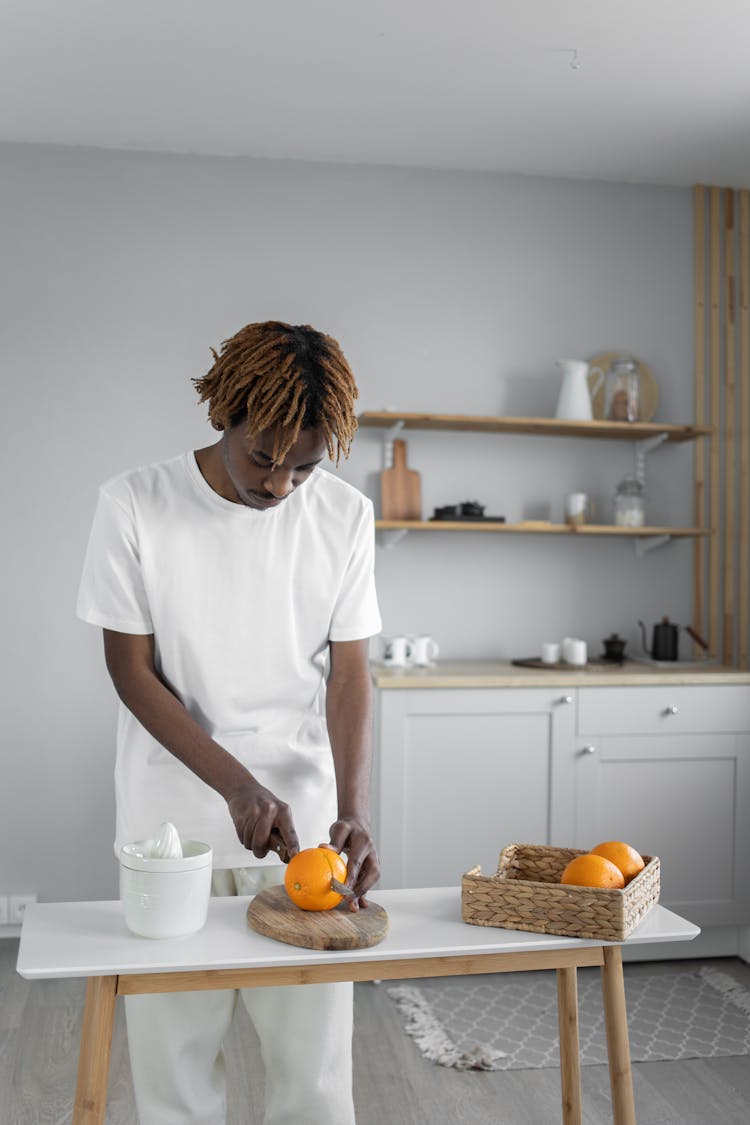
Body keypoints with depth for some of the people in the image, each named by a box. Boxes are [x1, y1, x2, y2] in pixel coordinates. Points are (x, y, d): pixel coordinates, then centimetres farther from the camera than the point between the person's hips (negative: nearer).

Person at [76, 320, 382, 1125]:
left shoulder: (345, 516, -2)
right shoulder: (135, 506, -8)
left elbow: (348, 674, -1)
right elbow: (131, 670, -7)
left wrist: (353, 809, -14)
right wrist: (237, 785, -16)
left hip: (303, 821, 2)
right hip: (171, 824, -1)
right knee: (173, 1052, 9)